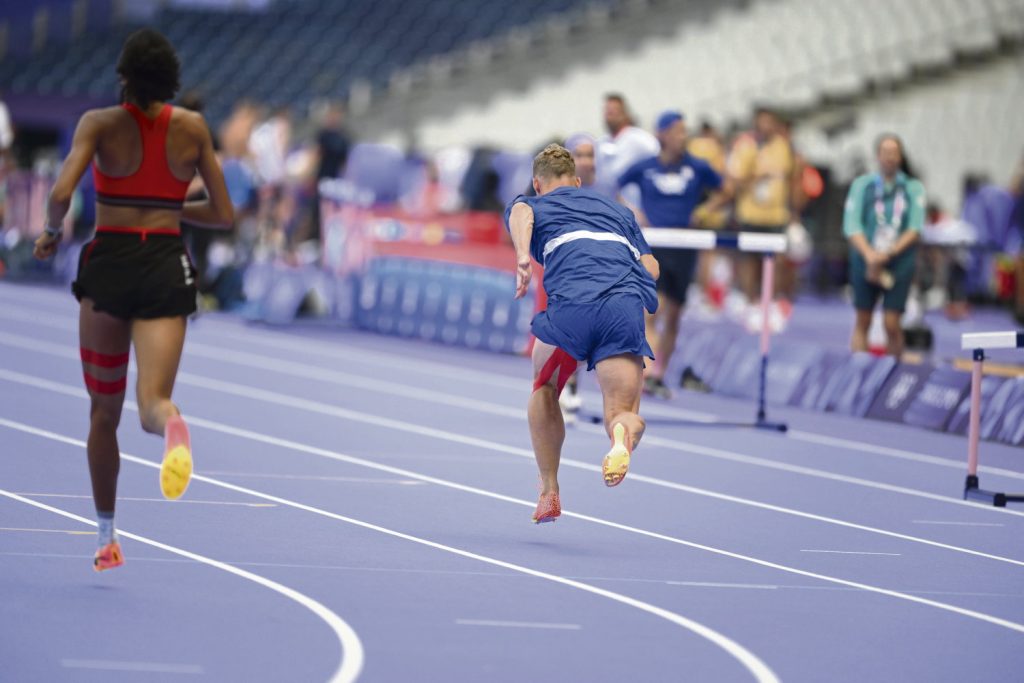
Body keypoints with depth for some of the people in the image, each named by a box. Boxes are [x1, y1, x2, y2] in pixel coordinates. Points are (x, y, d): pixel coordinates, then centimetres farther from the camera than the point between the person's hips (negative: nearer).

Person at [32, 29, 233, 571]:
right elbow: (222, 214, 8)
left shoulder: (100, 124, -5)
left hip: (108, 265, -1)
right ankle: (171, 423, -48)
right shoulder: (193, 128, 4)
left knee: (104, 412, 15)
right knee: (150, 403, -8)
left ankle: (106, 536, 22)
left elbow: (61, 194, -18)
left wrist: (52, 232, 2)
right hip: (168, 267, 1)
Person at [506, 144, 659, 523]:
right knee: (625, 415, 6)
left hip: (572, 304, -1)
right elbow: (651, 268, 24)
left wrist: (522, 256, -19)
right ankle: (623, 432, -32)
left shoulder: (532, 205, 26)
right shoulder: (617, 209, 35)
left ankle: (549, 492, 25)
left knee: (545, 388, 28)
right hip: (627, 307, 1)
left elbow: (521, 213, -1)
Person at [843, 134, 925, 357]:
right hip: (866, 260, 1)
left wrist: (889, 252, -17)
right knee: (863, 321, 5)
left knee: (892, 323, -8)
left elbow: (915, 229, -4)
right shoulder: (862, 185, 4)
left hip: (899, 261, -1)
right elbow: (852, 226, -4)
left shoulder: (913, 188, 4)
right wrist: (869, 254, -20)